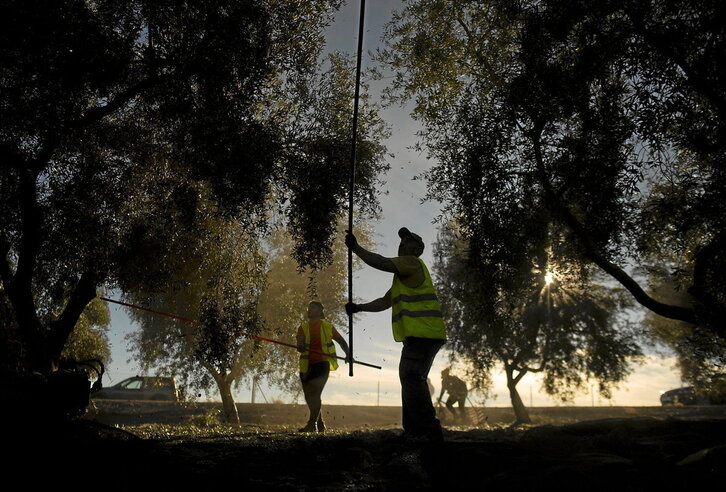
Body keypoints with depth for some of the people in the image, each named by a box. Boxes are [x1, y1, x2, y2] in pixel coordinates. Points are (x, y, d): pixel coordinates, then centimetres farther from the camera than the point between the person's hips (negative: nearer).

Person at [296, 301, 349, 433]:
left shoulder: (327, 326, 7)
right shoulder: (303, 327, 11)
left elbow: (341, 341, 17)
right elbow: (299, 345, -4)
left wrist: (347, 353, 2)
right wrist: (301, 347, -28)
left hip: (322, 363, -3)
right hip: (307, 365, 4)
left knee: (315, 393, -17)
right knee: (309, 396, 8)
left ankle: (312, 425, -14)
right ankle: (320, 425, 24)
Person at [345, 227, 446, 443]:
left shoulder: (413, 262, -4)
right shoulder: (402, 277, 28)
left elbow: (382, 263, -18)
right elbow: (384, 302, 30)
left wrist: (355, 247, -11)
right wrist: (358, 307, 23)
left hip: (423, 334, -11)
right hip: (420, 335, 11)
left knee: (411, 380, -14)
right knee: (412, 381, 14)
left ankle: (430, 432, -11)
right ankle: (413, 430, 23)